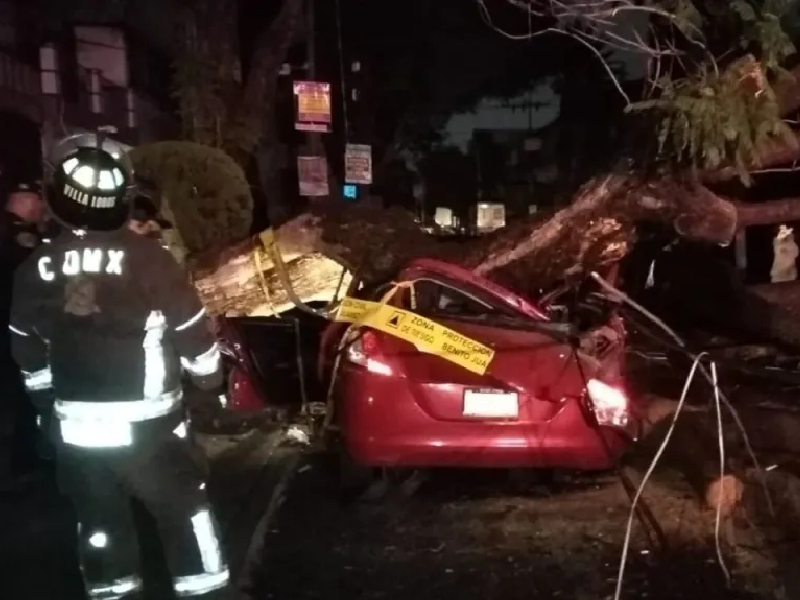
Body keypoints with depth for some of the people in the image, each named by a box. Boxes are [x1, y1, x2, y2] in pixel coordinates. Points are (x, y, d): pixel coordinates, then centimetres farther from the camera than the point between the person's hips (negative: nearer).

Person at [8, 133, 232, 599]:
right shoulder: (147, 257, -13)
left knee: (99, 520, 18)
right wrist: (211, 378, 11)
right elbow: (191, 328, -7)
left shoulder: (36, 268, 1)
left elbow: (27, 349, 12)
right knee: (185, 509, 10)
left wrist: (46, 397, 28)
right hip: (145, 423, -4)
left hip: (76, 425, 4)